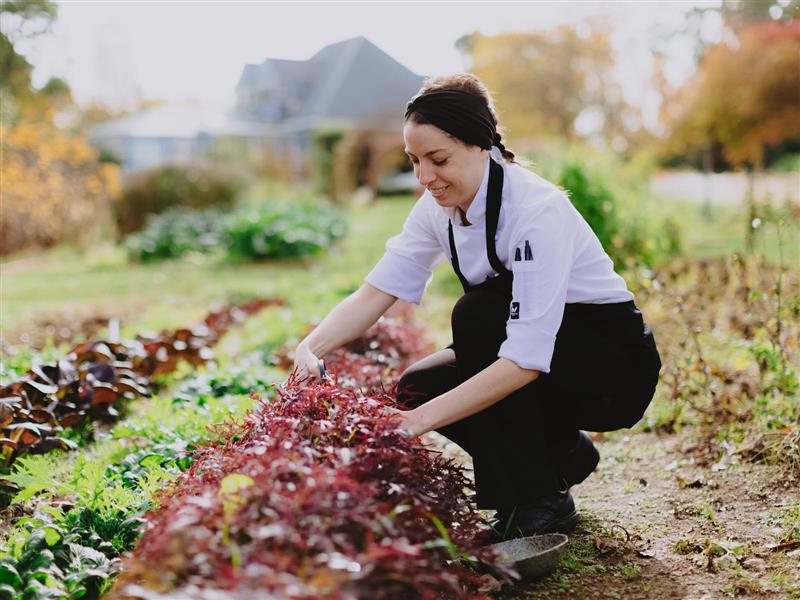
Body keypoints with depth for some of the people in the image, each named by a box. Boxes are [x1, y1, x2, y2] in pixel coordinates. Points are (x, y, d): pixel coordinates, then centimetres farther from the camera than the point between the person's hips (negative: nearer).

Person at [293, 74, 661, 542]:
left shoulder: (537, 210, -30)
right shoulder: (439, 206, -7)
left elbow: (526, 361, -38)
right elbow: (376, 293, -11)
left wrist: (422, 421, -42)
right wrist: (311, 348, -29)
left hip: (615, 365, -7)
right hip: (536, 363, 7)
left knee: (477, 314, -30)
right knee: (415, 389, -13)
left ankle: (541, 499, -15)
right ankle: (559, 452, 9)